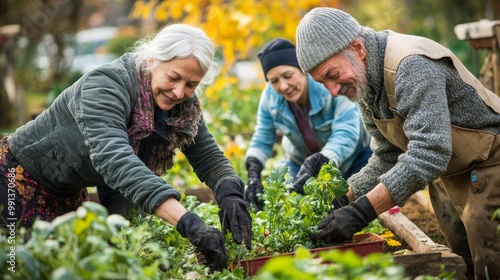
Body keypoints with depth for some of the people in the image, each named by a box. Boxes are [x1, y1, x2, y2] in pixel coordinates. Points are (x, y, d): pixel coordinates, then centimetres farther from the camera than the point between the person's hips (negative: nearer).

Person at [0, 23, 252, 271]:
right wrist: (187, 222, -58)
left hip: (70, 193, 7)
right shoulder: (106, 85, -33)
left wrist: (230, 195, -33)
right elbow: (114, 158, -48)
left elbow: (210, 159, -8)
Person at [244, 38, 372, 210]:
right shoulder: (270, 96, -17)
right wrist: (253, 174, -29)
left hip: (353, 157, -4)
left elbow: (346, 135, -40)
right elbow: (262, 139, -10)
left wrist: (313, 165, -54)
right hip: (302, 161, 4)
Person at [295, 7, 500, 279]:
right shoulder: (365, 83, 1)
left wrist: (360, 212, -37)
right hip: (451, 174, 9)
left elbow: (429, 152, -36)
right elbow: (387, 156, 7)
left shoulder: (412, 65, -29)